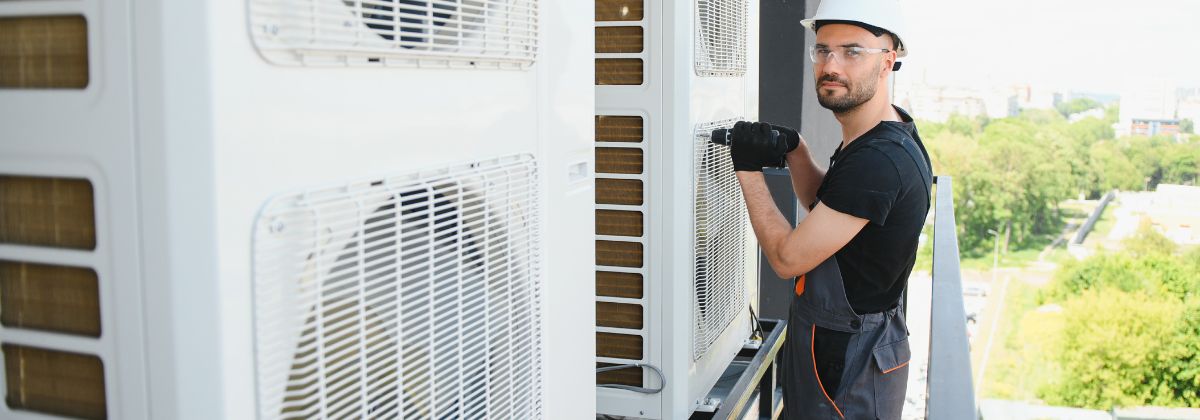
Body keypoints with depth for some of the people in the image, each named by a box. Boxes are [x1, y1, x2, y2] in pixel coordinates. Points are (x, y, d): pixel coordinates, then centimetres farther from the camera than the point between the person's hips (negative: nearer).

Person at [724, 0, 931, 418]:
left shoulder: (878, 161, -29)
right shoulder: (890, 131, 3)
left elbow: (787, 258, -22)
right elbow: (822, 202, 16)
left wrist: (748, 171, -12)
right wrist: (795, 151, -4)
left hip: (848, 363, -10)